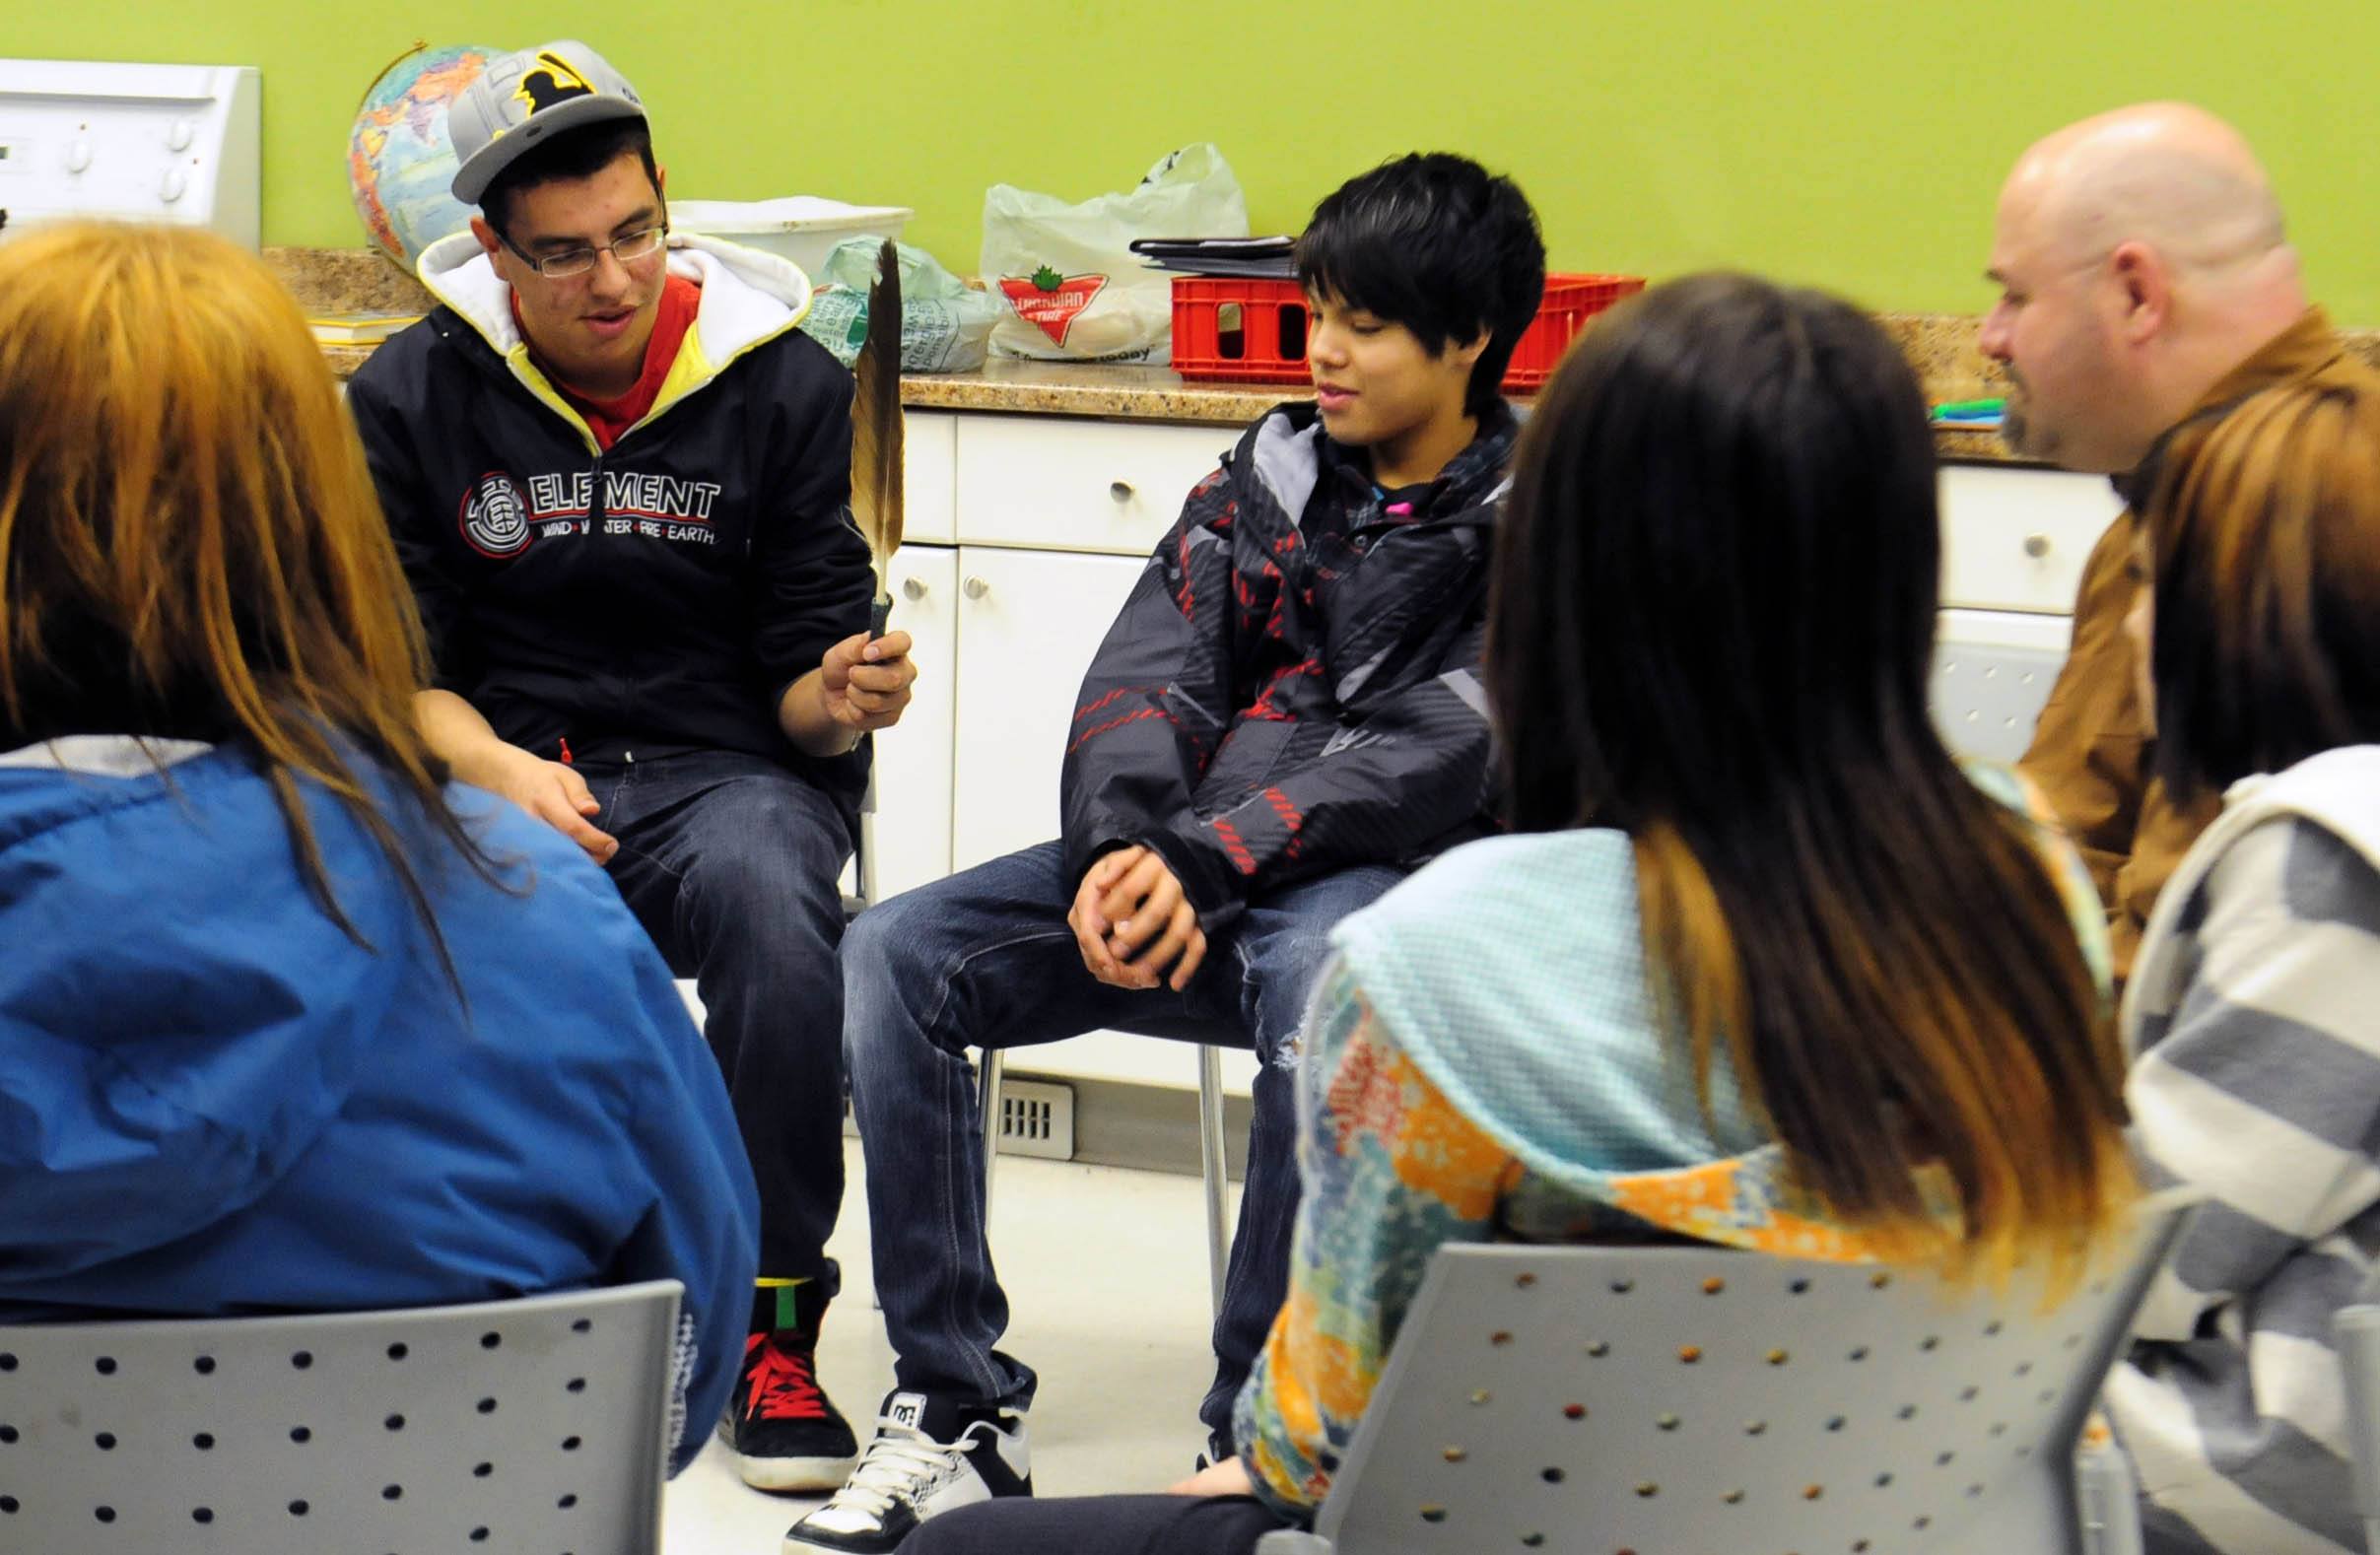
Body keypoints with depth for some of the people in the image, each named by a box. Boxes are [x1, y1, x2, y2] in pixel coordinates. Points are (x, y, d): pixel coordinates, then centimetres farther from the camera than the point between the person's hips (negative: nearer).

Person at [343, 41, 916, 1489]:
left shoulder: (786, 385, 1)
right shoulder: (412, 397, 3)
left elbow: (796, 691, 3)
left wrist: (840, 694, -22)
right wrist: (501, 771, -17)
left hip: (723, 770, -1)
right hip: (499, 763, 1)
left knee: (775, 907, -36)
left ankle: (772, 1325, -17)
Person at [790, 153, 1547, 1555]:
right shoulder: (1272, 473, 16)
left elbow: (1438, 755, -13)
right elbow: (1149, 674, 6)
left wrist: (1206, 860, -23)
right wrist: (1124, 851, -15)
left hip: (1388, 872, -6)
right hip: (1192, 863, 6)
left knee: (1320, 979, -41)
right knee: (893, 955, -15)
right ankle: (958, 1411, -12)